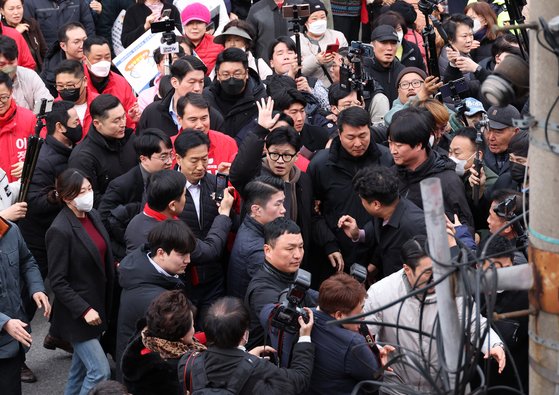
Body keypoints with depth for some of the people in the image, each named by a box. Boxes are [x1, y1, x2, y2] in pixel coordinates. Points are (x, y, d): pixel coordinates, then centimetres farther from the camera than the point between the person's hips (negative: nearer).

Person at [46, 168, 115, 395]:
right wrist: (84, 310, -21)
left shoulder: (93, 216, 4)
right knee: (100, 371, -9)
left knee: (81, 368, 18)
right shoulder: (59, 231, -20)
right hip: (76, 314, -8)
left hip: (97, 306, 8)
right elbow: (57, 282, -18)